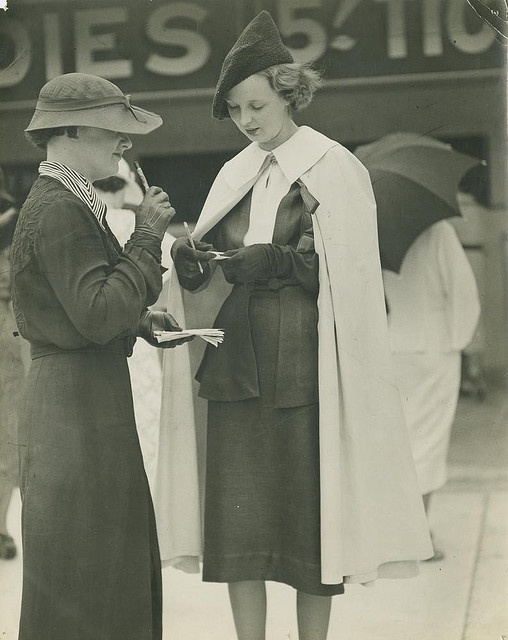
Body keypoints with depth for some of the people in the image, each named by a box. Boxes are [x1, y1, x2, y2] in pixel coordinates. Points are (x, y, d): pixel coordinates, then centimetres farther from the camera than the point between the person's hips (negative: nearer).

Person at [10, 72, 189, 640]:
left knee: (115, 564, 16)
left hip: (91, 400, 10)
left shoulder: (68, 202, 15)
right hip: (76, 405, -10)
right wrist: (146, 237, -17)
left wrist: (138, 322, 9)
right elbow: (98, 316, -24)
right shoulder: (59, 210, -17)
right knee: (79, 569, -1)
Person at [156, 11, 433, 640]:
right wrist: (192, 262, -8)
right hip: (235, 368, 5)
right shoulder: (234, 176, 15)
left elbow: (350, 276, -7)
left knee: (310, 516, -1)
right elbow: (207, 272, 13)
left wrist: (275, 263, -19)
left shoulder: (335, 170, -1)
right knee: (238, 518, 2)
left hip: (305, 369, -4)